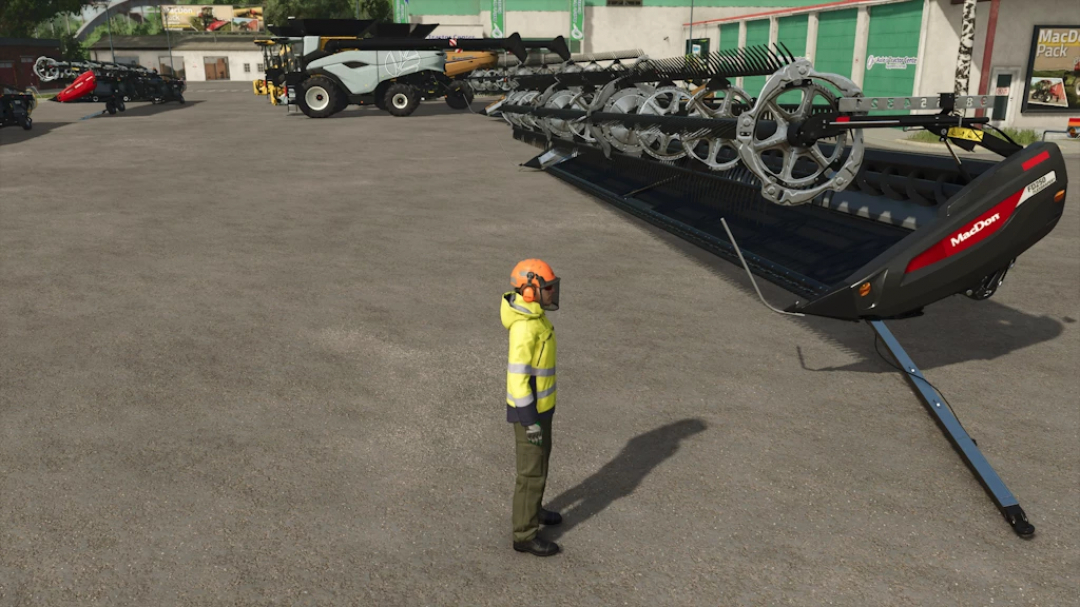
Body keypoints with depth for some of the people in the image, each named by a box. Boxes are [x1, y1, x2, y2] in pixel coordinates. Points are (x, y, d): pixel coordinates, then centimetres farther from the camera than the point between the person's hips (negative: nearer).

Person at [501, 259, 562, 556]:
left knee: (540, 456, 25)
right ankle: (525, 535, 17)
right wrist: (531, 421, -23)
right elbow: (517, 377, -28)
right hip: (529, 408, -10)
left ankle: (531, 509, 45)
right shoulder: (525, 328, -30)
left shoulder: (531, 316, 2)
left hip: (536, 402, 10)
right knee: (532, 470, 2)